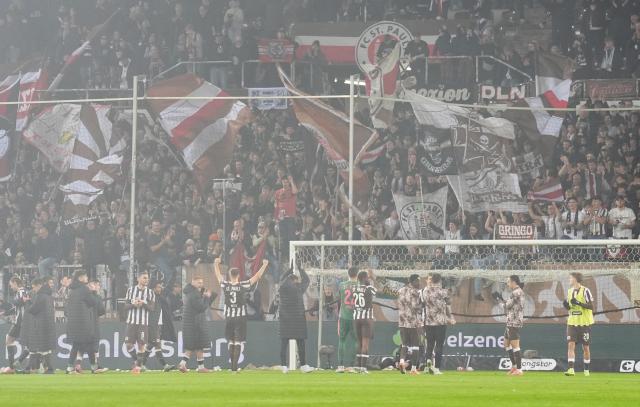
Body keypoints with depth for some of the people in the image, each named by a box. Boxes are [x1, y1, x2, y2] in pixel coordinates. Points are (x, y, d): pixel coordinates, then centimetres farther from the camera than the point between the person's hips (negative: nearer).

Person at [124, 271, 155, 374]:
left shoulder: (150, 293, 5)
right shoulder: (130, 290, 7)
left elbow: (151, 308, -1)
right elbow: (126, 306, 5)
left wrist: (143, 304, -18)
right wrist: (133, 305, -15)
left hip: (143, 323, -1)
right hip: (131, 321, 1)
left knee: (141, 344, -5)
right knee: (128, 344, -3)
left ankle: (138, 366, 6)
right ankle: (136, 361, 19)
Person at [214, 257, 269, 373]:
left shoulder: (225, 285, -3)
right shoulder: (243, 286, -9)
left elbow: (218, 275, 15)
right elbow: (257, 276, -2)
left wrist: (216, 263, 33)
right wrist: (265, 264, 9)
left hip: (229, 318, 3)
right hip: (240, 318, -3)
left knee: (231, 342, 14)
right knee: (238, 343, -3)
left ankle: (232, 366, 14)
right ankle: (234, 367, -10)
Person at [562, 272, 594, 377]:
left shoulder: (585, 291, -9)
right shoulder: (569, 291, 11)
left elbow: (591, 306, -13)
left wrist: (579, 303, -24)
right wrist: (566, 305, -4)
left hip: (584, 323, -5)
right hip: (572, 322, 5)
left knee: (585, 347, 4)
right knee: (570, 344, -10)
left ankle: (586, 370, 17)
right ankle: (571, 369, -15)